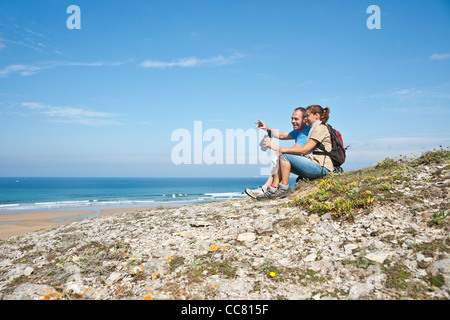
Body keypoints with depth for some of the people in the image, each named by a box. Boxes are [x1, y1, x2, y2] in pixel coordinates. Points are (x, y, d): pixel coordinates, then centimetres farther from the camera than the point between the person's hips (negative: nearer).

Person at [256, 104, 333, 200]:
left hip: (322, 168, -10)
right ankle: (272, 189, -8)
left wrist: (280, 149, -16)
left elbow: (304, 149, -17)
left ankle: (284, 188, -11)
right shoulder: (314, 129, 22)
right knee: (280, 160, 1)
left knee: (285, 156, -17)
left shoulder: (320, 128, -8)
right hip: (315, 165, 10)